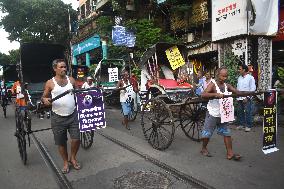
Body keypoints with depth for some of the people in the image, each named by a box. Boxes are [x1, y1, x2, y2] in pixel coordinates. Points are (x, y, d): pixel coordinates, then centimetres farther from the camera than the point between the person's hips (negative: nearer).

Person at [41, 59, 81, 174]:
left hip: (73, 115, 2)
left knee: (76, 139, -2)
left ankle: (73, 158, 26)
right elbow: (44, 97, 5)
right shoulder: (50, 83, -2)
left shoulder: (71, 80, 4)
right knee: (61, 143, 9)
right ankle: (65, 162, 32)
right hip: (58, 118, -1)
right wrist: (44, 100, -18)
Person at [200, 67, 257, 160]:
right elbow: (203, 95, -28)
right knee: (207, 133, 5)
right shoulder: (213, 84, -15)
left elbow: (238, 92, 4)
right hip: (212, 114, -6)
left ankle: (230, 153, 17)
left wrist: (251, 93, -6)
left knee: (227, 133, 9)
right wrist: (216, 94, -40)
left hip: (223, 115, 6)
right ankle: (204, 149, 26)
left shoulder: (227, 86, 4)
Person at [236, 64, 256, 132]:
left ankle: (248, 126, 7)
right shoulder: (239, 78, 13)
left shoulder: (250, 78, -6)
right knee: (239, 111, 9)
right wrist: (237, 97, 9)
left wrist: (247, 97, -14)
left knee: (248, 112, -2)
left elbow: (253, 89, -9)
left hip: (246, 99, -6)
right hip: (239, 98, 6)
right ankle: (241, 124, 20)